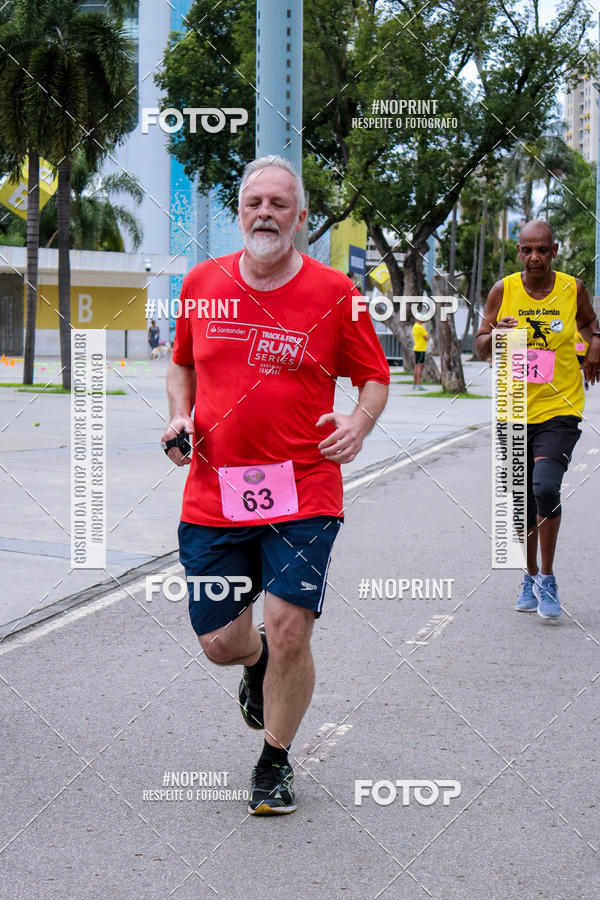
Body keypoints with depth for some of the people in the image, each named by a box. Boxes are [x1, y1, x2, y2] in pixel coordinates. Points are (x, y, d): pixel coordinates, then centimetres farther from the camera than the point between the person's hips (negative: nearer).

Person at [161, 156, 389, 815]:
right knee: (219, 641, 5)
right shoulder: (202, 283, 6)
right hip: (212, 494, 3)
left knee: (288, 631, -9)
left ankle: (275, 762, 17)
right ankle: (257, 666, 46)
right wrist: (179, 414, 2)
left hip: (303, 496, -2)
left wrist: (358, 424, -13)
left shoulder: (335, 292, -2)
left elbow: (374, 376, 7)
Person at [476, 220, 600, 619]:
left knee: (545, 486, -22)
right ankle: (531, 577, 32)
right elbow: (481, 348, 5)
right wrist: (495, 335, -17)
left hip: (560, 410, -2)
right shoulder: (503, 291, -1)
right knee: (523, 501, 10)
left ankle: (548, 580, -5)